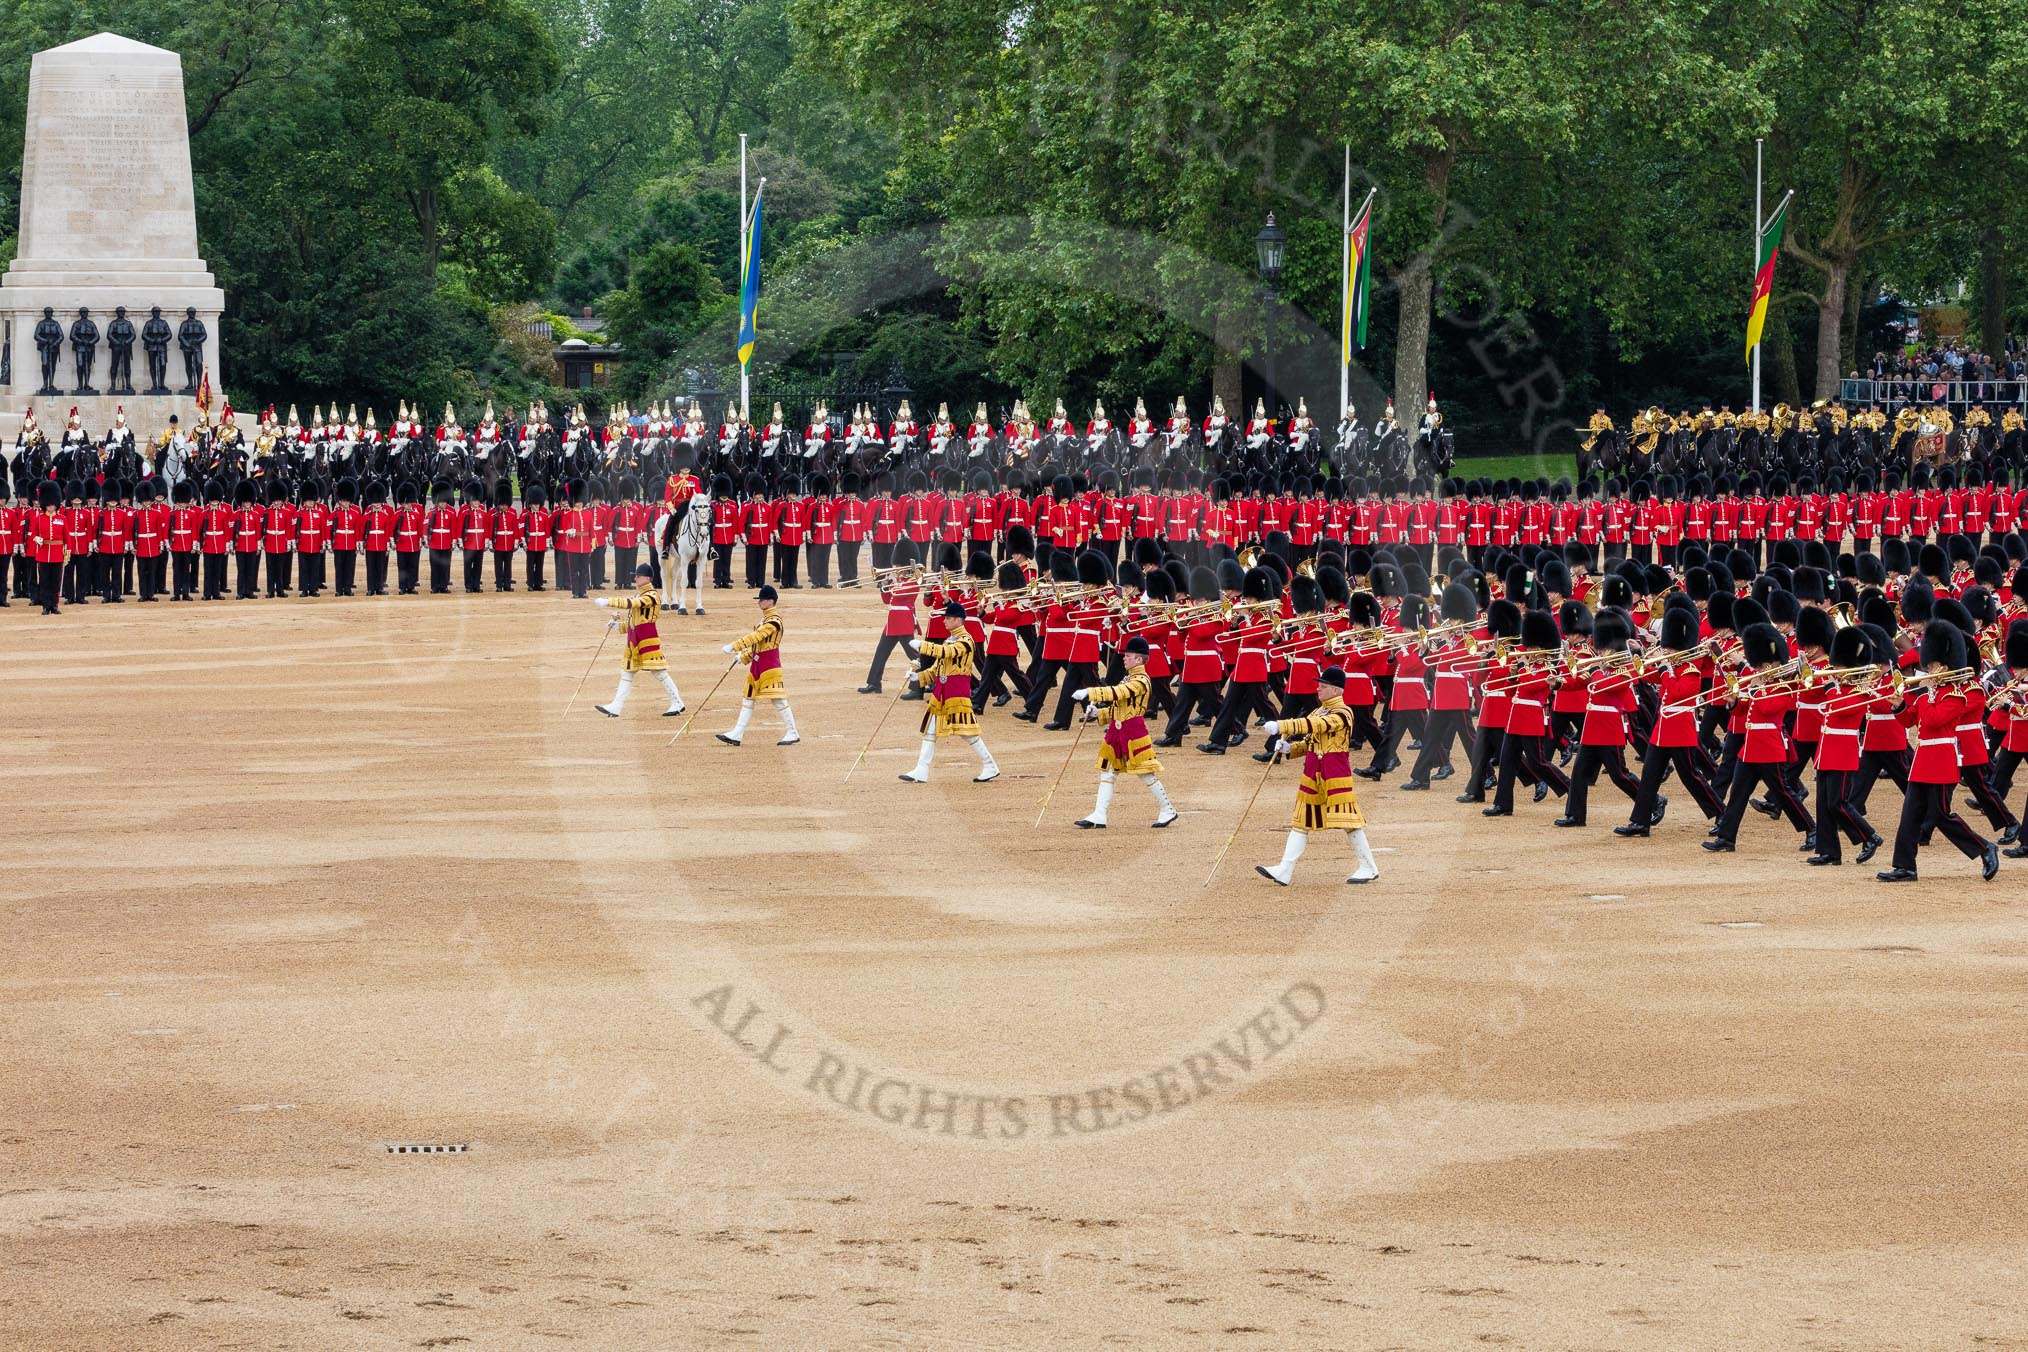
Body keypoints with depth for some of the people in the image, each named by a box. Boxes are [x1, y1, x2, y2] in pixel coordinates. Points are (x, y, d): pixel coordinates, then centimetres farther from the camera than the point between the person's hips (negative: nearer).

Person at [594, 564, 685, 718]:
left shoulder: (651, 596, -14)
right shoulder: (638, 595, 14)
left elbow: (631, 604, -28)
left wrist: (607, 602, -31)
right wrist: (619, 625, 8)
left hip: (648, 638, -9)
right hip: (634, 639, 9)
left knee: (659, 672, -5)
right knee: (626, 672, 9)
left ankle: (677, 704, 4)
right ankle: (615, 707, 11)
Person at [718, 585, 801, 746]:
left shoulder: (774, 621, -15)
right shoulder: (764, 619, 16)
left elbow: (756, 637, -24)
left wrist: (733, 647, -27)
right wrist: (744, 656, 13)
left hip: (770, 665, -10)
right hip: (756, 665, 10)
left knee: (778, 700, -7)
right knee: (748, 699, 9)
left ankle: (792, 734, 0)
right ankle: (736, 735, 10)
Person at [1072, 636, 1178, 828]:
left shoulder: (1141, 681, -16)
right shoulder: (1129, 679, 15)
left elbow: (1117, 693, -29)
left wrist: (1088, 693, -32)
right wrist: (1097, 712, 8)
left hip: (1133, 730, -10)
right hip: (1117, 730, 10)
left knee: (1146, 773, -2)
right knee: (1107, 772, 7)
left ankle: (1167, 810, 11)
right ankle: (1098, 816, 8)